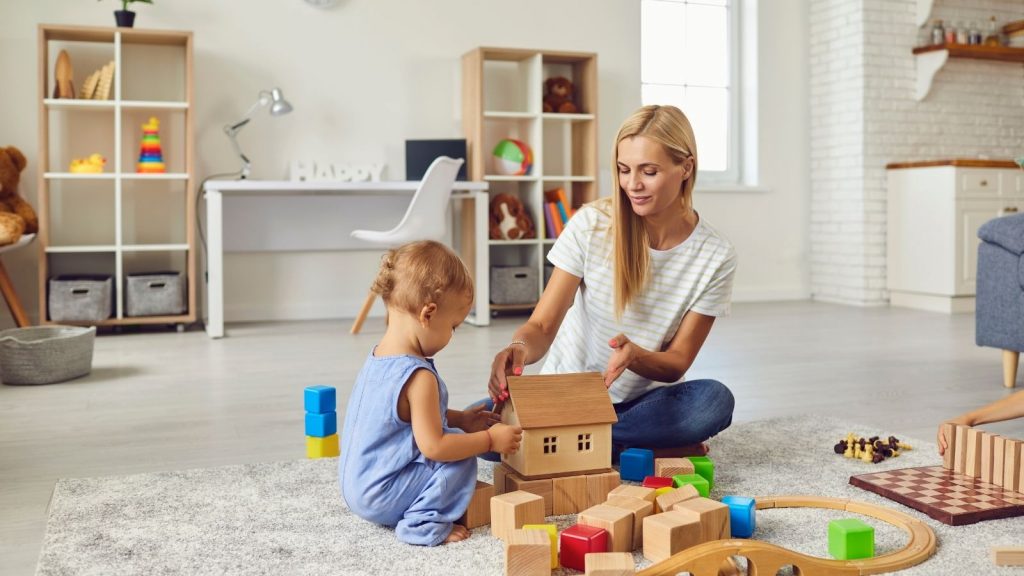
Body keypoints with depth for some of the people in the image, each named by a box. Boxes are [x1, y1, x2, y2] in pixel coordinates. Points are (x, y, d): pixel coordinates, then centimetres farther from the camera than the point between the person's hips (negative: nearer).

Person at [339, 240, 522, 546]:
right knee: (462, 458, -10)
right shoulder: (419, 377, -26)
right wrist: (490, 439, -15)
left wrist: (460, 419, 13)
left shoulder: (378, 356, 4)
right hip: (379, 499, -10)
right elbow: (433, 447, -25)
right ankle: (424, 523, -7)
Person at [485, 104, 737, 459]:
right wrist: (520, 349, -37)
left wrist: (634, 356, -31)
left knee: (714, 401, -32)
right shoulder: (591, 224, -11)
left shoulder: (716, 257, -9)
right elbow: (542, 326, -12)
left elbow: (677, 363, -7)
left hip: (643, 401, 0)